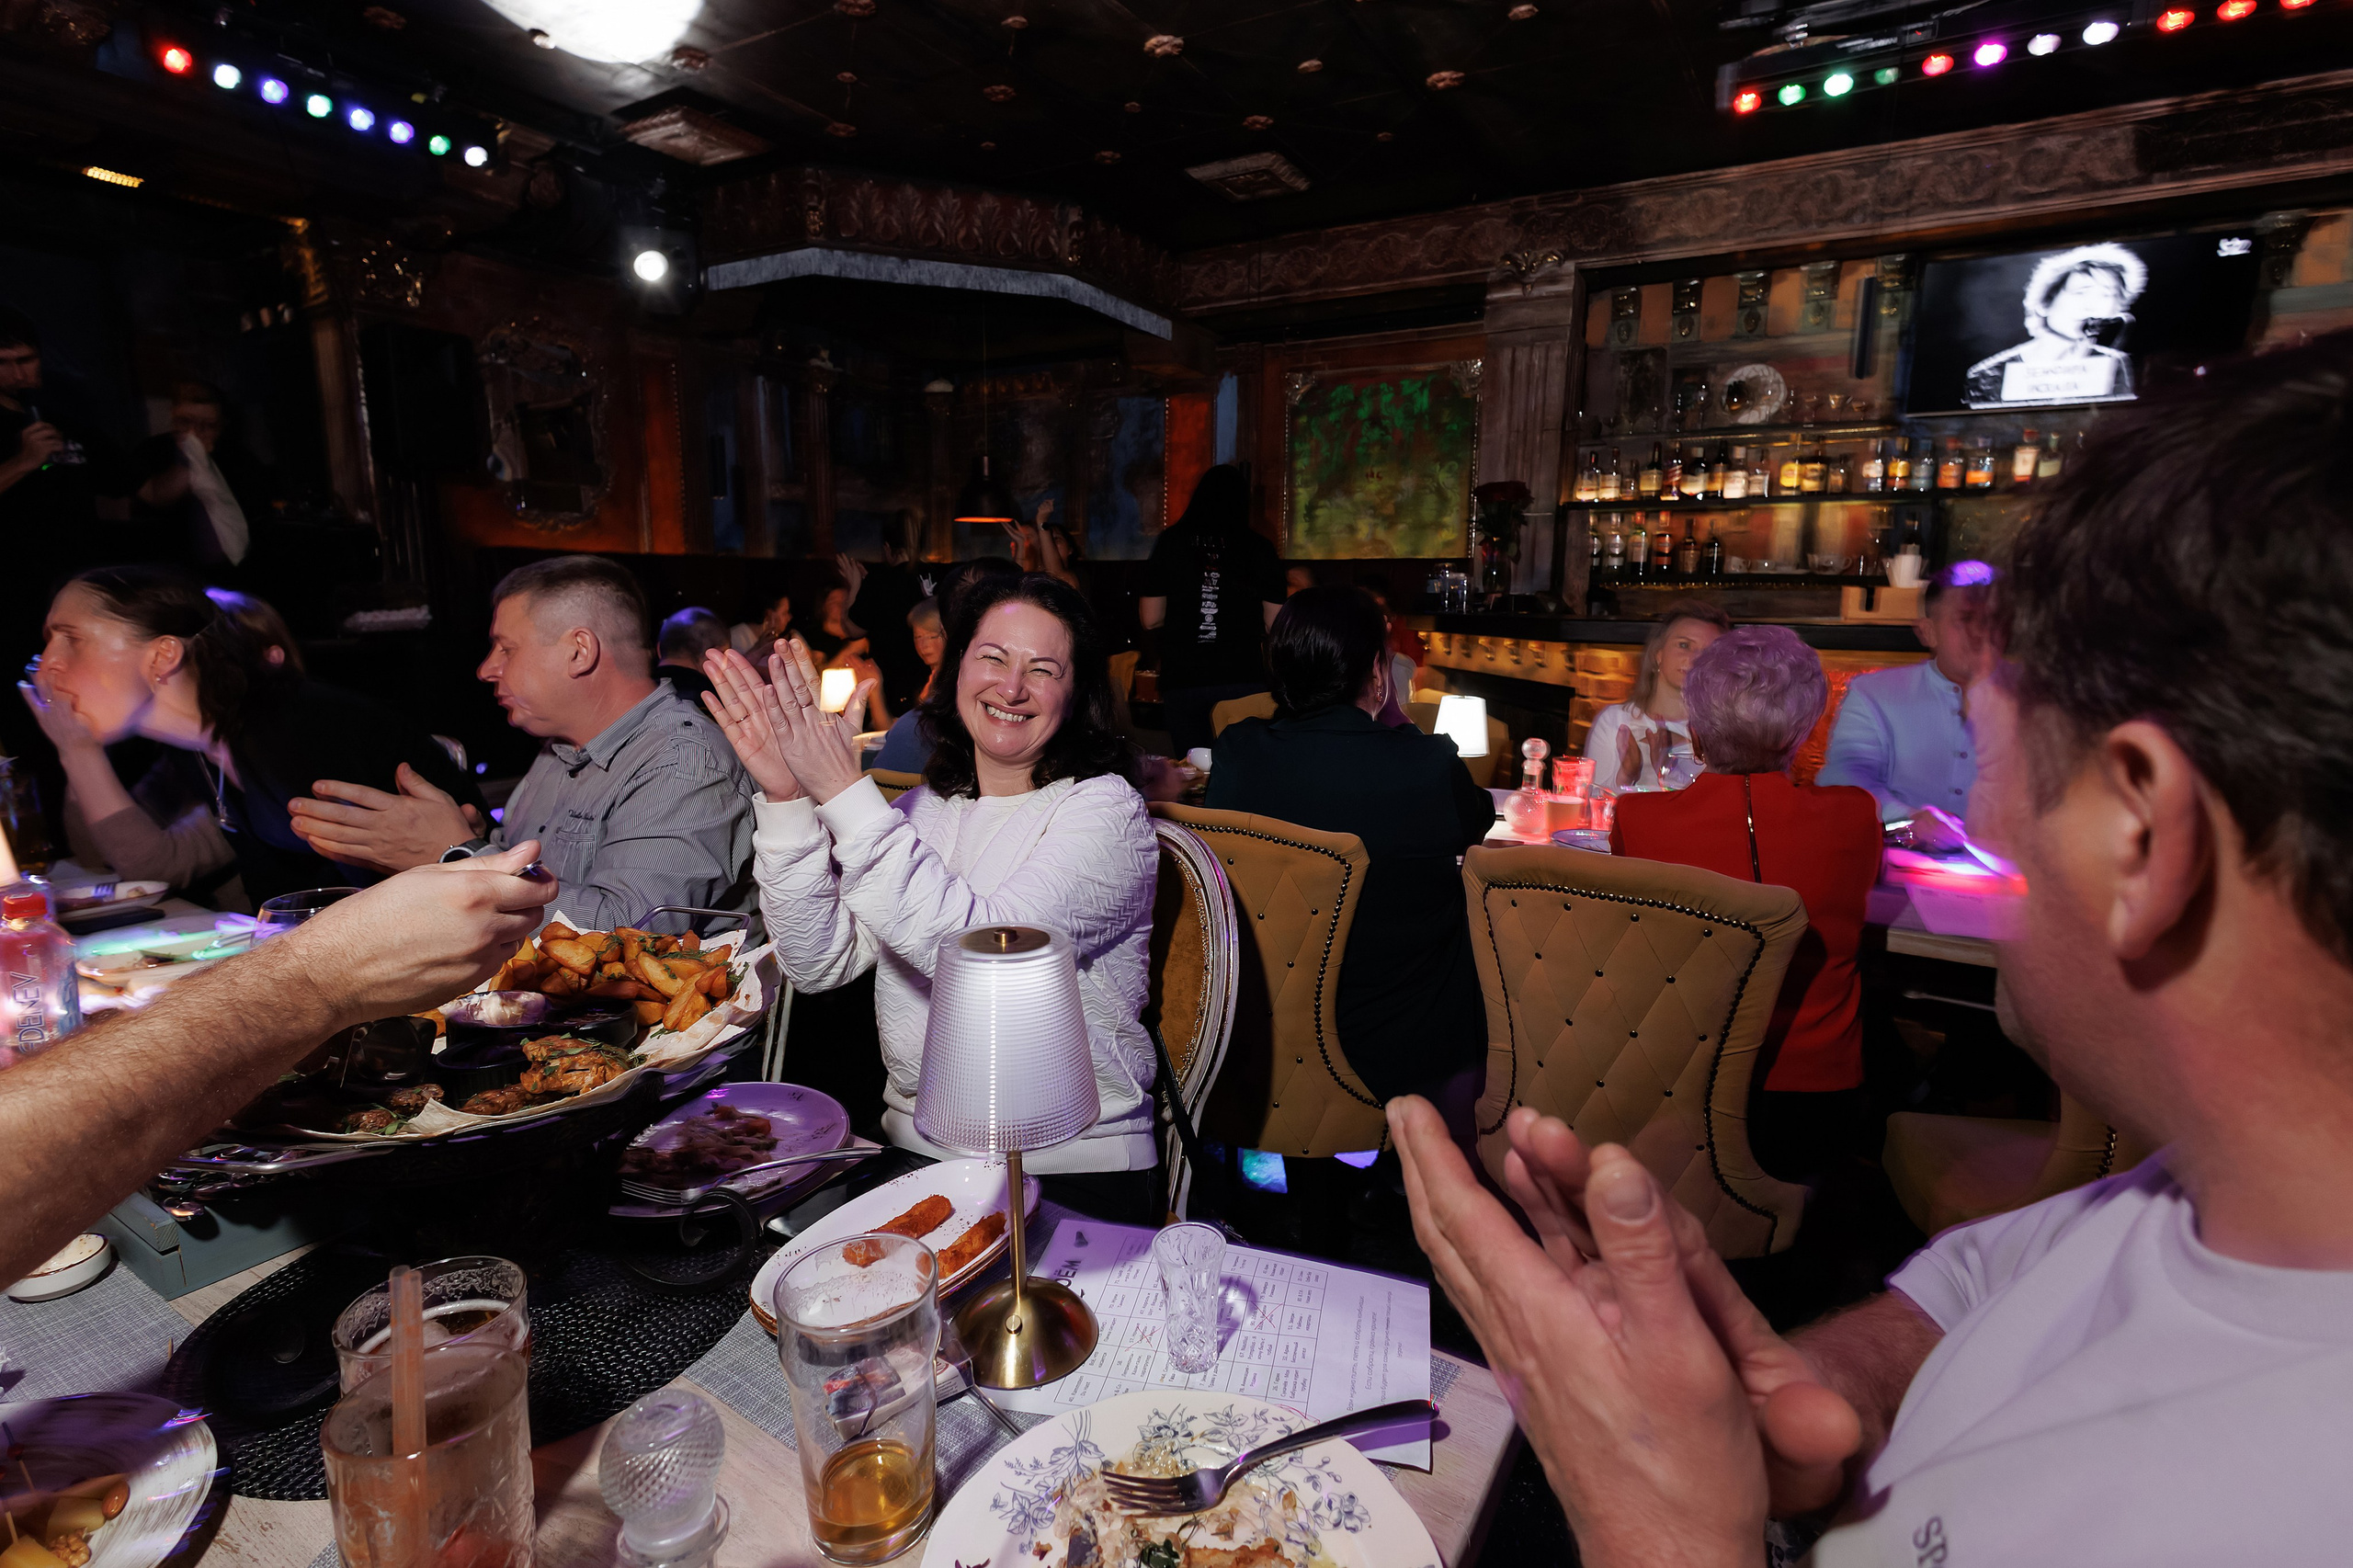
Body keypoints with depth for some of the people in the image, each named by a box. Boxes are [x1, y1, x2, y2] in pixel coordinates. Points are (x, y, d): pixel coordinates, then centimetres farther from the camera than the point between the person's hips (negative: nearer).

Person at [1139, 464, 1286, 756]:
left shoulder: (1169, 544, 2)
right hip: (1244, 679, -1)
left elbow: (1151, 620, 1)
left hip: (1181, 680, 1)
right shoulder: (1259, 550, 0)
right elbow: (1276, 625, 1)